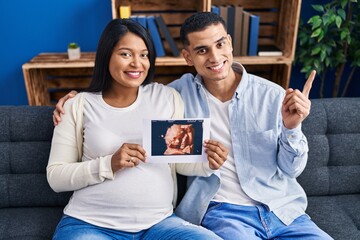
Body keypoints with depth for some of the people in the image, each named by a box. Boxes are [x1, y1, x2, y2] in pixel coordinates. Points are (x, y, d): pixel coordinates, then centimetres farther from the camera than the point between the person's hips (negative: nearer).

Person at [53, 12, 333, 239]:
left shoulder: (272, 95, -2)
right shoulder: (182, 90, -1)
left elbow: (292, 169, 2)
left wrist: (292, 128, -17)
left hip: (284, 210, 2)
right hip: (223, 211, -2)